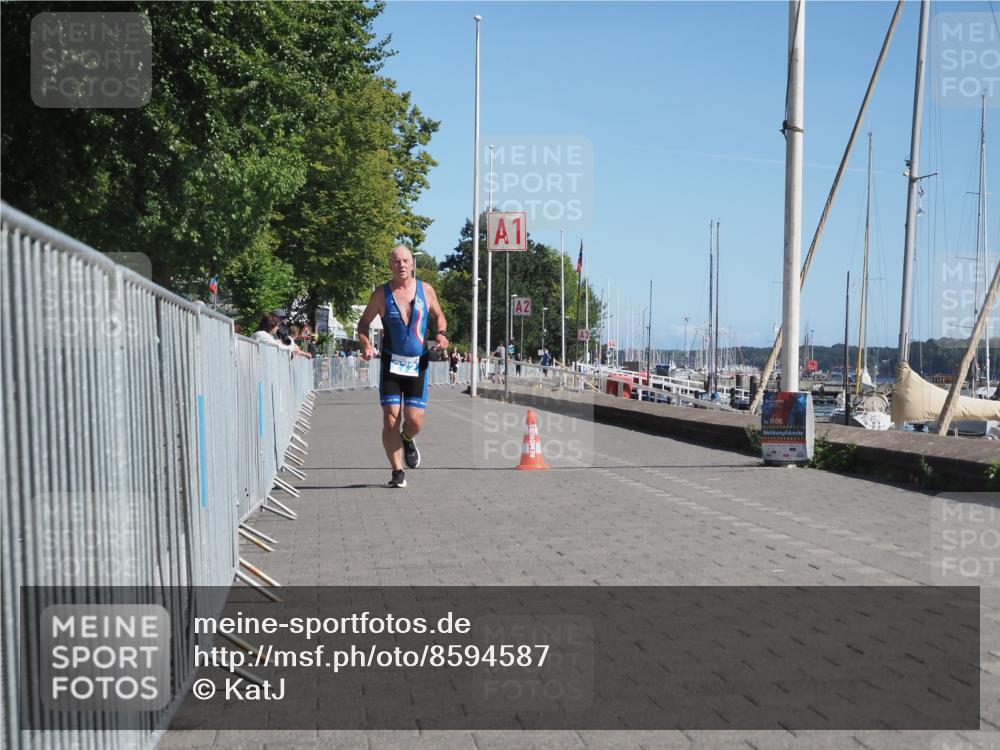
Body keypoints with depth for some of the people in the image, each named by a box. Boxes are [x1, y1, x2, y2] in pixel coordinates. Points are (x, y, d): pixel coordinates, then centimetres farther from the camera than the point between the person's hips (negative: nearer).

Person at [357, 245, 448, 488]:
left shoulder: (426, 290, 4)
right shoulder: (381, 294, 0)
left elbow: (438, 315, 19)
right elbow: (363, 323, 8)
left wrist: (441, 333, -2)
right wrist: (366, 345, -11)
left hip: (418, 365, 1)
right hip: (391, 364, -1)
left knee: (415, 421, -4)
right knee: (390, 419, -7)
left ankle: (407, 440, 33)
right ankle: (397, 471, 5)